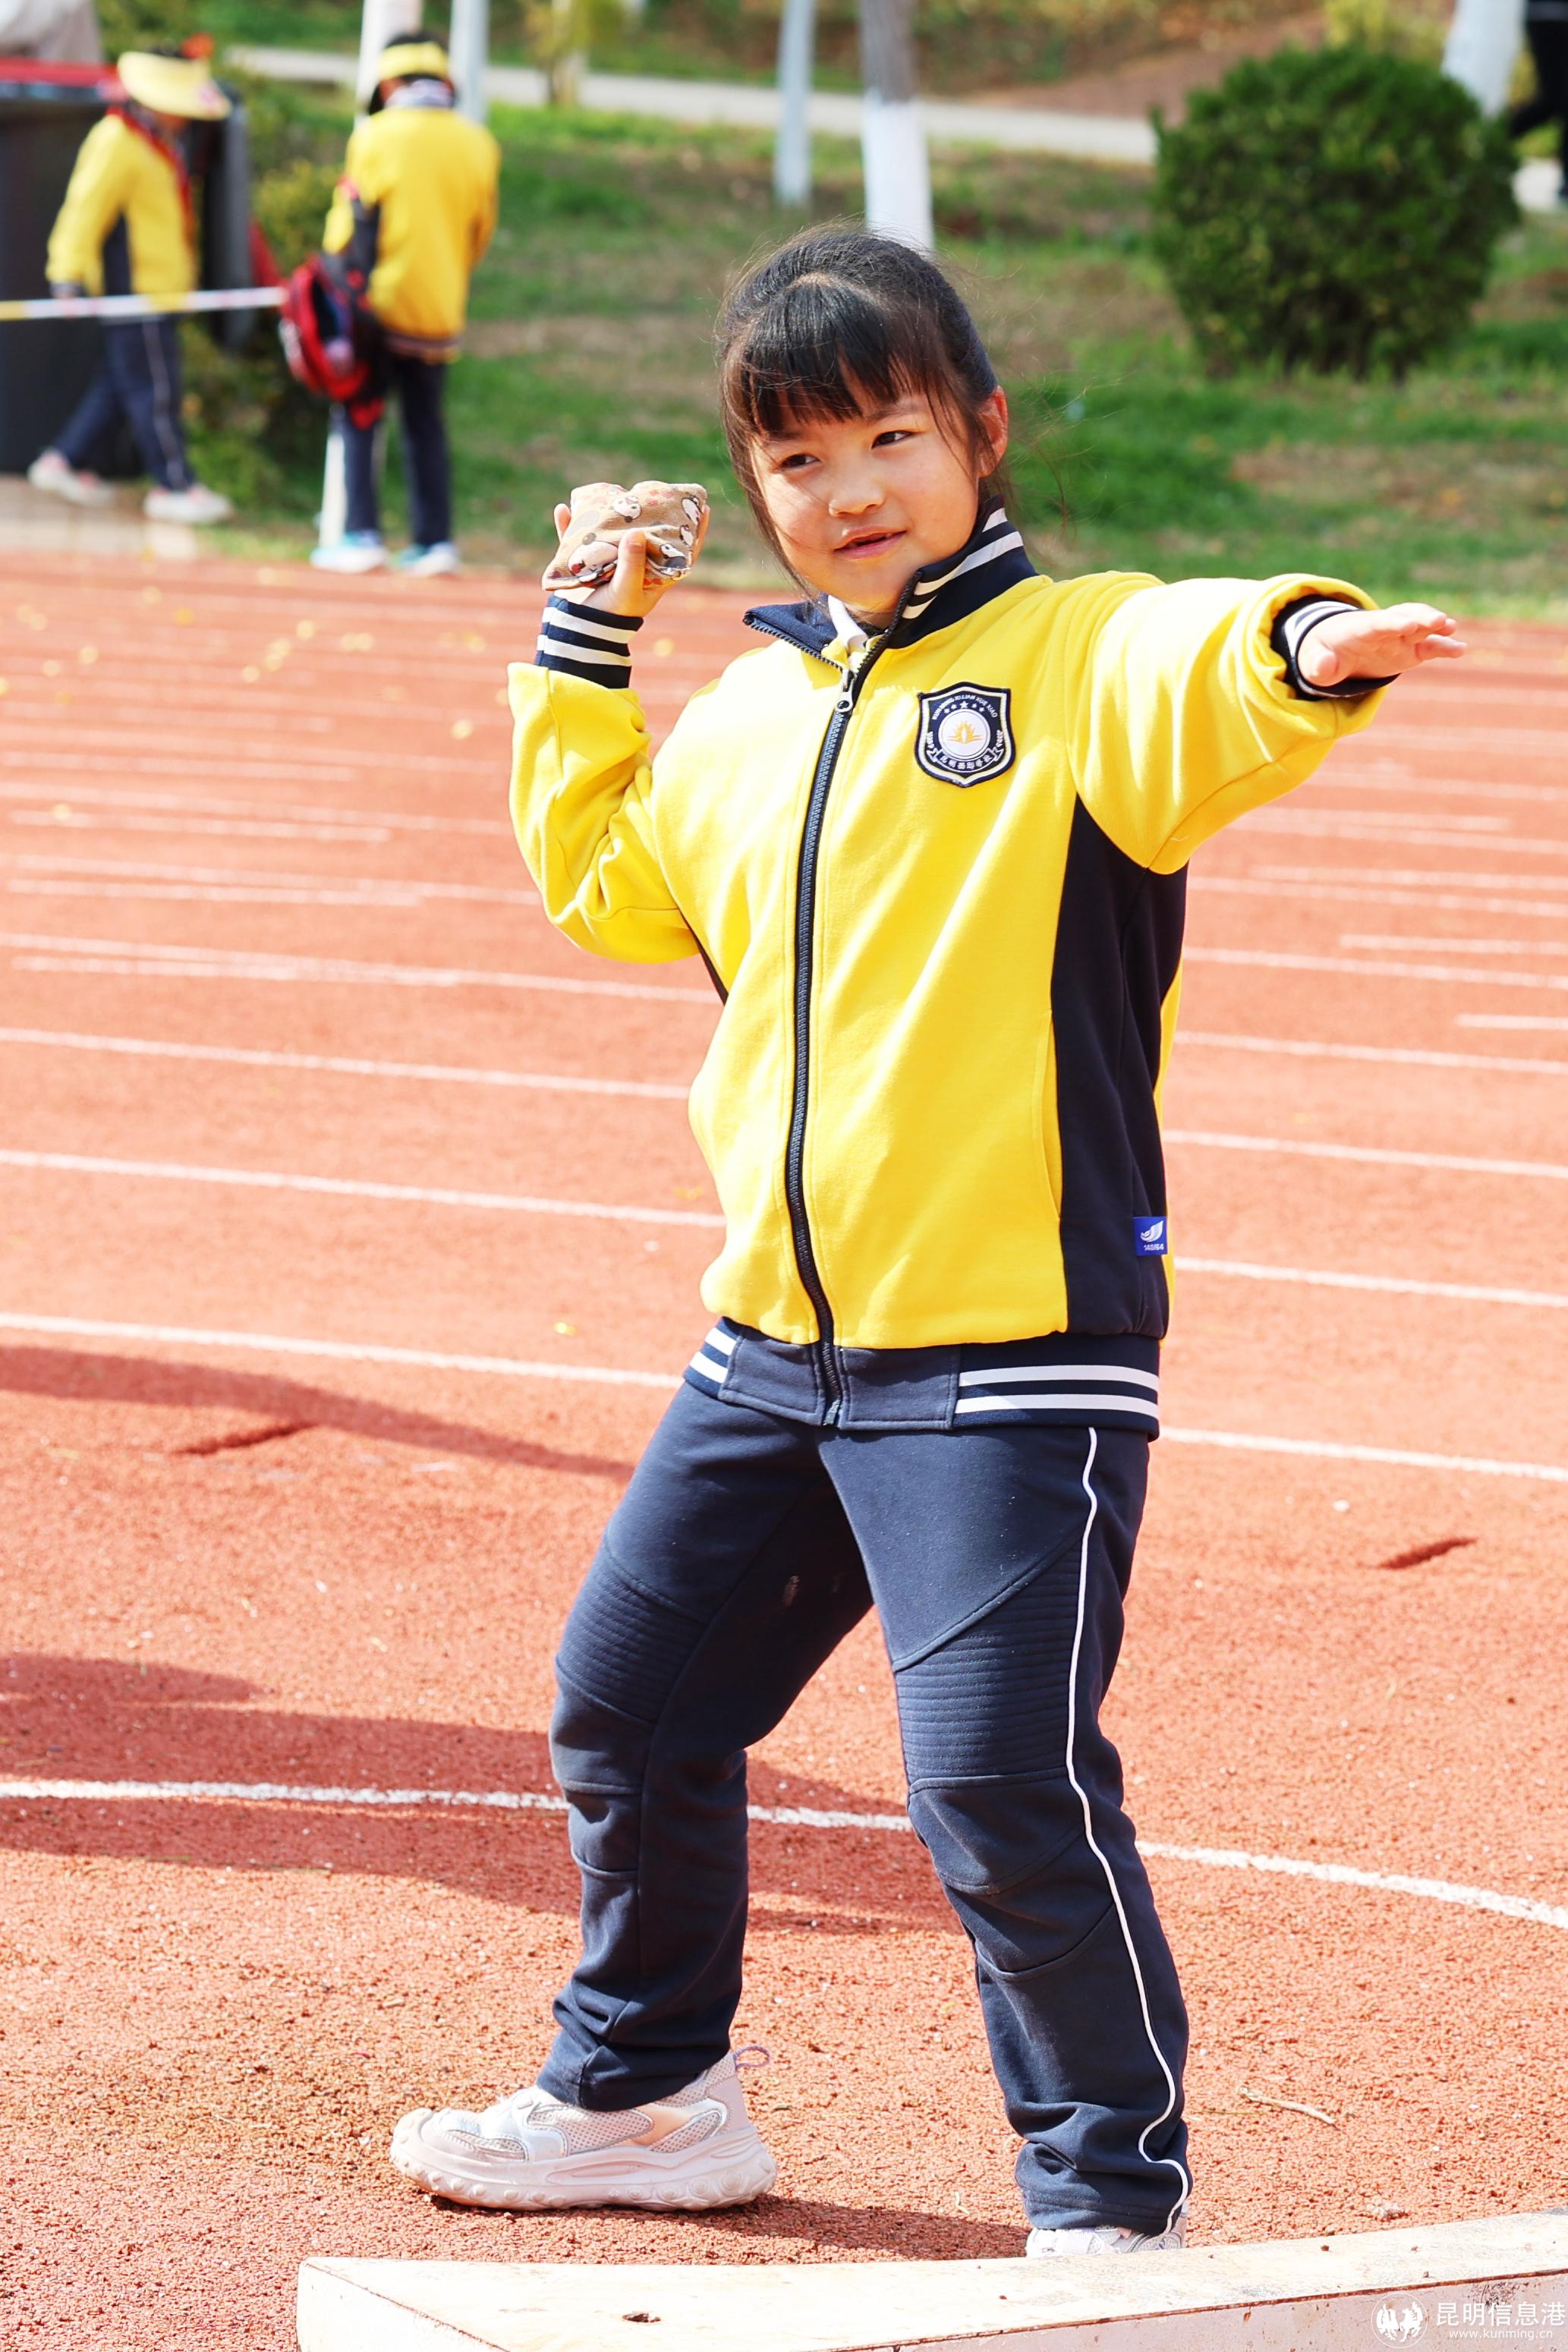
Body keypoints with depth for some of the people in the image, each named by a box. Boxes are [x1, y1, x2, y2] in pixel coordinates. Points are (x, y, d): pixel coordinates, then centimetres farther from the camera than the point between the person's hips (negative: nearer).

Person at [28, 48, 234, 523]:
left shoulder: (157, 142, 15)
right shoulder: (117, 143, -17)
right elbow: (86, 208, -19)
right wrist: (69, 270, -21)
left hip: (156, 284, 10)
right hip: (134, 288, -10)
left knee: (120, 382, 15)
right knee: (154, 389, -5)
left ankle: (67, 462, 23)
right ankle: (174, 487, -1)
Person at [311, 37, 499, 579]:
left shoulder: (377, 136, -9)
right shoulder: (476, 144, 4)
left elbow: (352, 220, -7)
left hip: (380, 305, -4)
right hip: (440, 310, 4)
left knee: (360, 418, 3)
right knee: (426, 424, 12)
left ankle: (361, 536, -4)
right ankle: (435, 540, 10)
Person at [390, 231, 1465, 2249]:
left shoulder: (1072, 657, -9)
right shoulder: (747, 715, 13)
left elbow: (1203, 680, -31)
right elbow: (605, 884, 28)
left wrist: (1304, 645, -53)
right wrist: (584, 639, 21)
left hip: (1013, 1352, -8)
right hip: (772, 1345, 8)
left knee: (1000, 1774, -13)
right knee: (627, 1700, 17)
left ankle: (1113, 2197, 4)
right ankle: (642, 2095, 38)